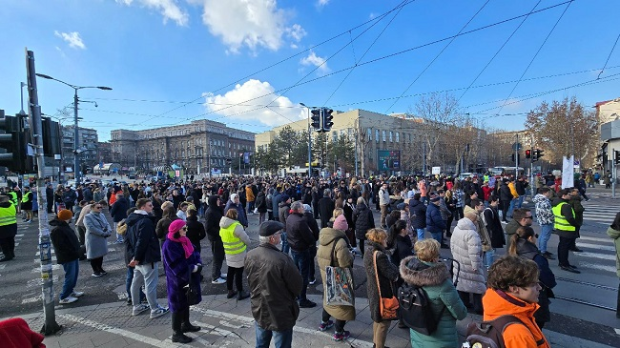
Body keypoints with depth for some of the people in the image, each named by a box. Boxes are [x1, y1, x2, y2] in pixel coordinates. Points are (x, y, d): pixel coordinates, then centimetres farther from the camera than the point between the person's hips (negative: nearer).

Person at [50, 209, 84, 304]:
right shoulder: (57, 230, -21)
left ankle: (71, 291, 34)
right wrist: (72, 252, -20)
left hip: (73, 255, 10)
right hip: (67, 257, -10)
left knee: (74, 274, 19)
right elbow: (60, 246, -24)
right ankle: (64, 297, 7)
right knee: (70, 276, -3)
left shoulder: (64, 226, 11)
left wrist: (77, 250, 10)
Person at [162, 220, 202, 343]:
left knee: (186, 301, 21)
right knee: (179, 305, 4)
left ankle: (186, 324, 38)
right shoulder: (169, 245, -23)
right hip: (178, 280, -8)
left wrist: (198, 263, -12)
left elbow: (194, 253, 5)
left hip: (188, 277, 8)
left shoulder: (184, 240, 3)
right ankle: (176, 333, 18)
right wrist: (193, 268, -23)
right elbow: (176, 266, -25)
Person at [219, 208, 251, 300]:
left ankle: (230, 291, 28)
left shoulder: (222, 226, 2)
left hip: (229, 253, 7)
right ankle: (240, 293, 13)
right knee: (238, 273, 3)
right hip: (238, 253, -7)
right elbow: (246, 239, -16)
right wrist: (248, 242, 5)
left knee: (230, 272, 17)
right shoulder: (236, 226, -23)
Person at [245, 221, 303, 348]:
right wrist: (290, 297, 6)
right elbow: (298, 286, -16)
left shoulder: (250, 256, -11)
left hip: (259, 312, 6)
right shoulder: (282, 259, -31)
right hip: (281, 315, -5)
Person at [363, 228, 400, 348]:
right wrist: (395, 269, -5)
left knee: (378, 319, 26)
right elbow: (393, 274, -24)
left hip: (373, 290, 10)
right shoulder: (380, 255, -29)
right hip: (382, 292, -10)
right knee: (384, 322, 8)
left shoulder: (369, 251, -1)